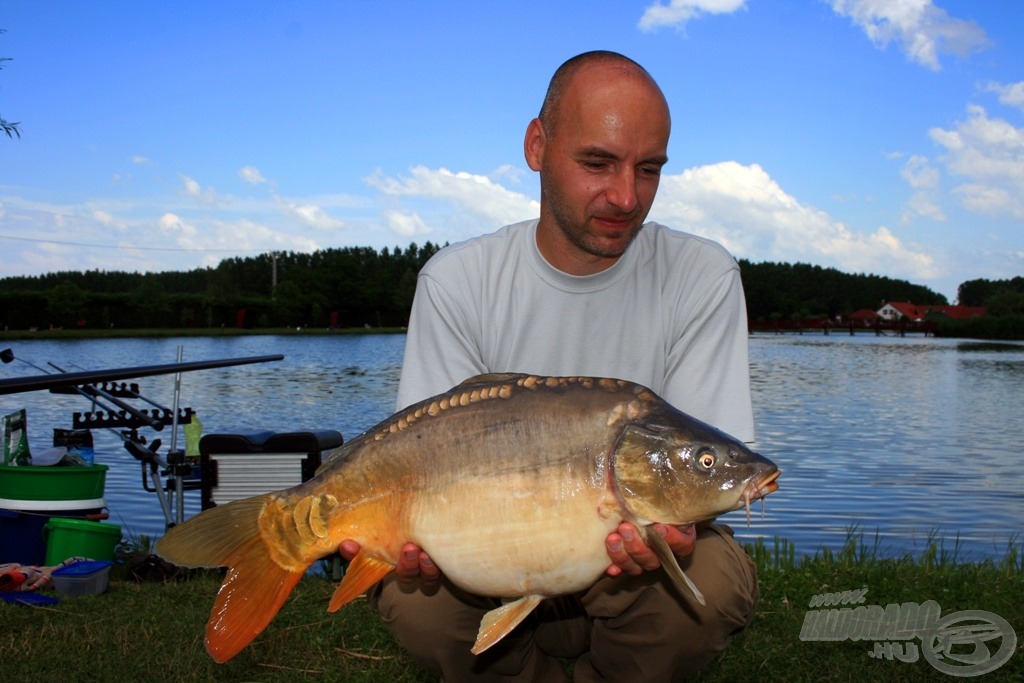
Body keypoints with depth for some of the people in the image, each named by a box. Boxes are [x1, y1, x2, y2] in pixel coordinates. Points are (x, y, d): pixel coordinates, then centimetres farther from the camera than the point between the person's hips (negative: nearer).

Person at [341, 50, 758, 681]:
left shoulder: (704, 278, -10)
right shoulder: (456, 281, -8)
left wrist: (676, 519, -34)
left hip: (635, 562, 0)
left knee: (714, 581, -32)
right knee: (413, 598, -30)